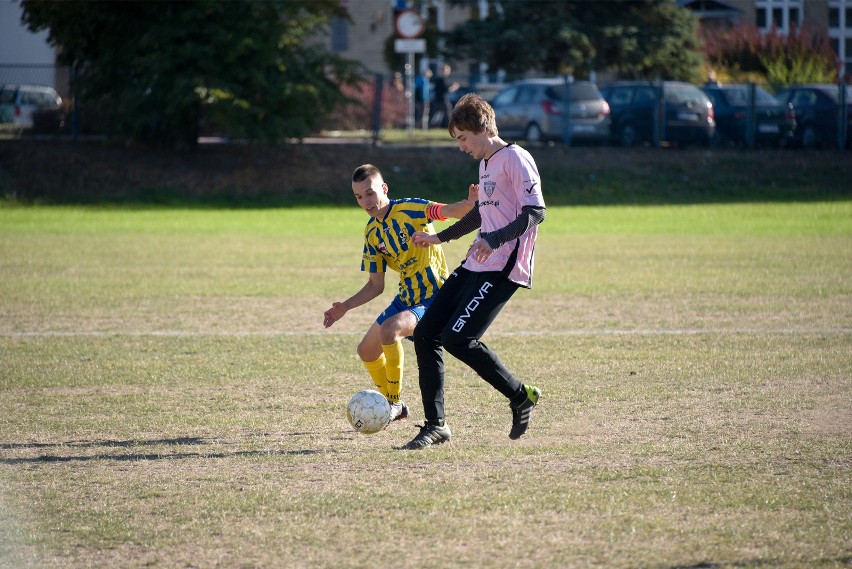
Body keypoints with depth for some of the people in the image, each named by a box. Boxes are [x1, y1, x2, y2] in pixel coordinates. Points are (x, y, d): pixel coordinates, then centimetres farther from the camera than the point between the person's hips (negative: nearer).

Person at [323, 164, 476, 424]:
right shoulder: (371, 233, 7)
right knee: (367, 350, 13)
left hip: (434, 296, -9)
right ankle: (393, 406, 35)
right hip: (407, 297, 9)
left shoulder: (409, 209, -14)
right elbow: (375, 285, 12)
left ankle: (394, 403, -16)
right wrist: (345, 307, 1)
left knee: (389, 329, -31)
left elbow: (448, 211, -31)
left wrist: (470, 204, -53)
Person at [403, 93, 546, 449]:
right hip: (474, 265, 10)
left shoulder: (515, 159, -10)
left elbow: (535, 212, -18)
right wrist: (441, 237, 40)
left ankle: (522, 397, 0)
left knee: (457, 338, -19)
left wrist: (495, 239, -30)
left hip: (502, 268, -10)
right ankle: (435, 425, 5)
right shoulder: (485, 164, 19)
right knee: (425, 334, 0)